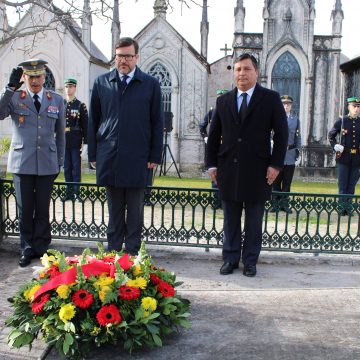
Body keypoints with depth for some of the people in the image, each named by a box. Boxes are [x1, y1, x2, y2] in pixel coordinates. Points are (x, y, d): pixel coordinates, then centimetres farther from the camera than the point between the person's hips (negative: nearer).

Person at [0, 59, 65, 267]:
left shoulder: (57, 100, 8)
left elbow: (60, 133, 12)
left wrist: (60, 161, 9)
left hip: (47, 163, 1)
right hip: (22, 162, -1)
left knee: (43, 209, 7)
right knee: (25, 209, 7)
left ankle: (41, 248, 21)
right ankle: (27, 249, 21)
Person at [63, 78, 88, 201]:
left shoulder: (80, 106, 0)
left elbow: (85, 125, -2)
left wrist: (84, 141, -7)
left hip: (76, 142, -4)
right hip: (63, 142, 4)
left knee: (76, 168, 0)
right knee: (67, 168, 8)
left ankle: (77, 192, 6)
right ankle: (69, 192, 14)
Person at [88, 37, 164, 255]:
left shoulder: (151, 84, 3)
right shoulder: (102, 83, 8)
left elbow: (157, 123, 2)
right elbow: (93, 120, 10)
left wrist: (155, 156, -2)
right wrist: (93, 154, 6)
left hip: (137, 158, -1)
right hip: (109, 157, 2)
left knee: (135, 209, 6)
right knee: (115, 208, 11)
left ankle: (132, 251, 17)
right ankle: (113, 250, 22)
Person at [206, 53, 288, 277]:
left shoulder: (271, 98, 1)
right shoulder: (224, 101, 10)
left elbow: (281, 133, -1)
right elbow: (214, 135, 12)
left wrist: (276, 164, -7)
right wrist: (212, 164, 6)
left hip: (257, 171, -2)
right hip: (228, 170, 3)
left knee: (254, 220, 7)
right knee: (230, 219, 9)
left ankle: (250, 261, 18)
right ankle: (230, 259, 20)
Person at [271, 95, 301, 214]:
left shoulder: (296, 119, 14)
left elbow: (298, 137, 15)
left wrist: (298, 150, 7)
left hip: (290, 154, 2)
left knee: (287, 181, 5)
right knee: (276, 181, 2)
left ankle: (285, 204, 12)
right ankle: (276, 203, 10)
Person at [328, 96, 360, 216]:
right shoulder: (341, 121, 3)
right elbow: (330, 135, 12)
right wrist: (335, 146, -3)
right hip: (343, 157, -2)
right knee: (342, 184, 0)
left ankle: (348, 208, 14)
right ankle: (343, 207, 5)